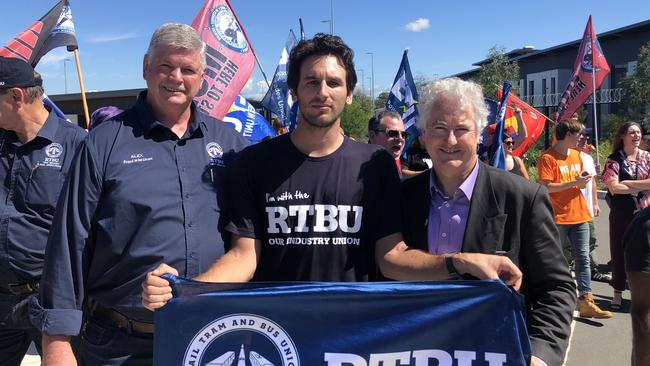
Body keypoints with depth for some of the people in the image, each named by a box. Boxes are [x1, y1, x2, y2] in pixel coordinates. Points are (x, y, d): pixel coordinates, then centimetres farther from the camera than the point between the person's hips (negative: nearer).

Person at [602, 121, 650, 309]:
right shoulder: (614, 160, 0)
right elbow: (614, 187, -12)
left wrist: (627, 184, -12)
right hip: (622, 214, -1)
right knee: (619, 252, 6)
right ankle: (618, 292, 19)